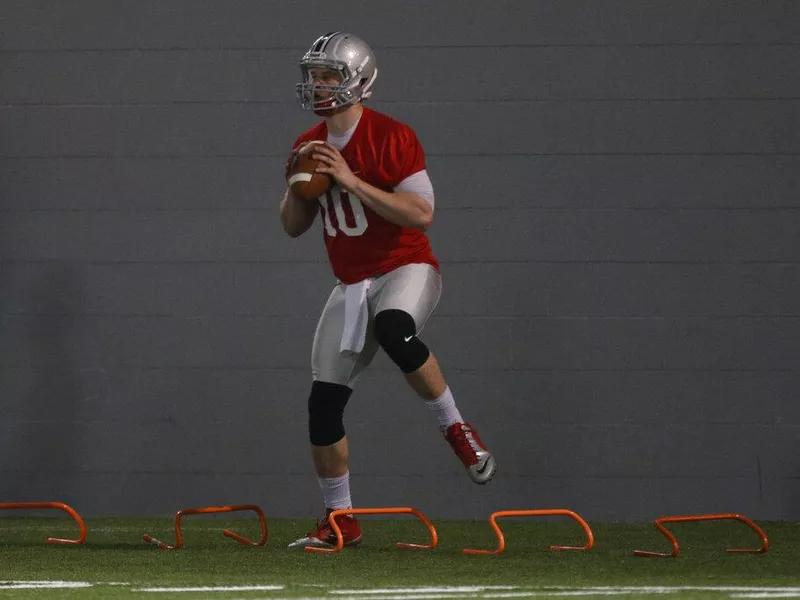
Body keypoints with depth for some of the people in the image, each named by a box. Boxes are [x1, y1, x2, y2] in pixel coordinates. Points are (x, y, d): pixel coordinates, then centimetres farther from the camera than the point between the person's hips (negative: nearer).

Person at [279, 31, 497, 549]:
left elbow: (422, 215, -21)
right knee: (324, 403, 0)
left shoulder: (392, 138, -13)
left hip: (406, 270, -7)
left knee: (393, 329, -40)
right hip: (353, 284, 7)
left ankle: (456, 429, -20)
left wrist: (353, 182, -25)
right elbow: (294, 227, 15)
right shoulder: (309, 146, 8)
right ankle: (341, 521, 13)